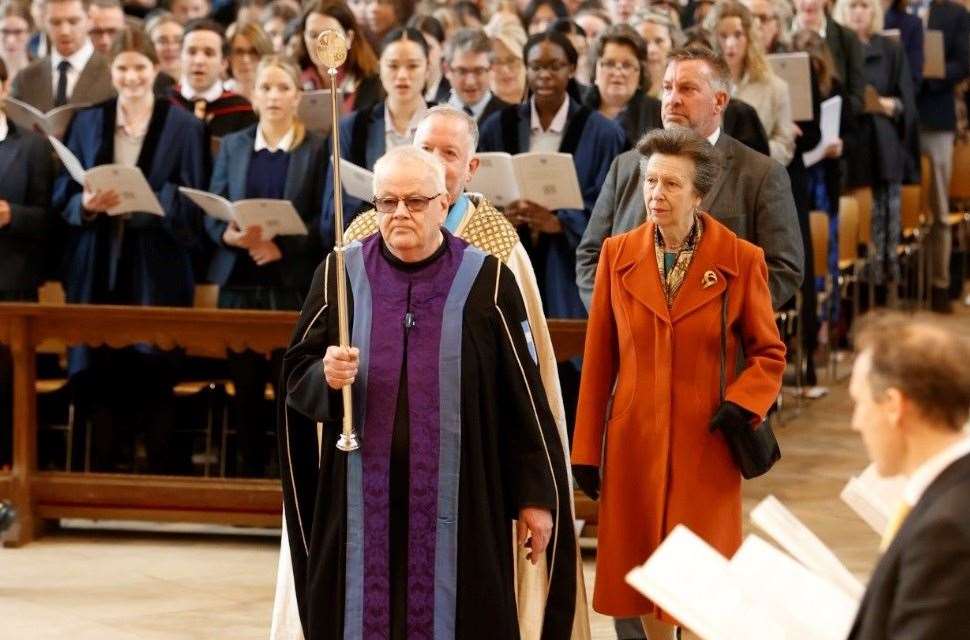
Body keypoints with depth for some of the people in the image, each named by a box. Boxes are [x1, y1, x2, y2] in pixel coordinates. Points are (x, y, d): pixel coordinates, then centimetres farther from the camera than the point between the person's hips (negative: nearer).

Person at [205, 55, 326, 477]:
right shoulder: (232, 146, 12)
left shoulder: (318, 150, 2)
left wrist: (281, 246, -17)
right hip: (240, 282, 3)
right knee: (245, 387, 6)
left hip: (293, 283, -3)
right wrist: (230, 234, -13)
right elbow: (211, 213, 8)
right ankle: (249, 473, 13)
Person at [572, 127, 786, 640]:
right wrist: (586, 450, 4)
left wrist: (742, 404, -14)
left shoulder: (741, 260, -4)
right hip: (634, 440, 2)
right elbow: (598, 360, 5)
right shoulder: (618, 255, 2)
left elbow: (769, 353, 5)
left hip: (706, 442, -2)